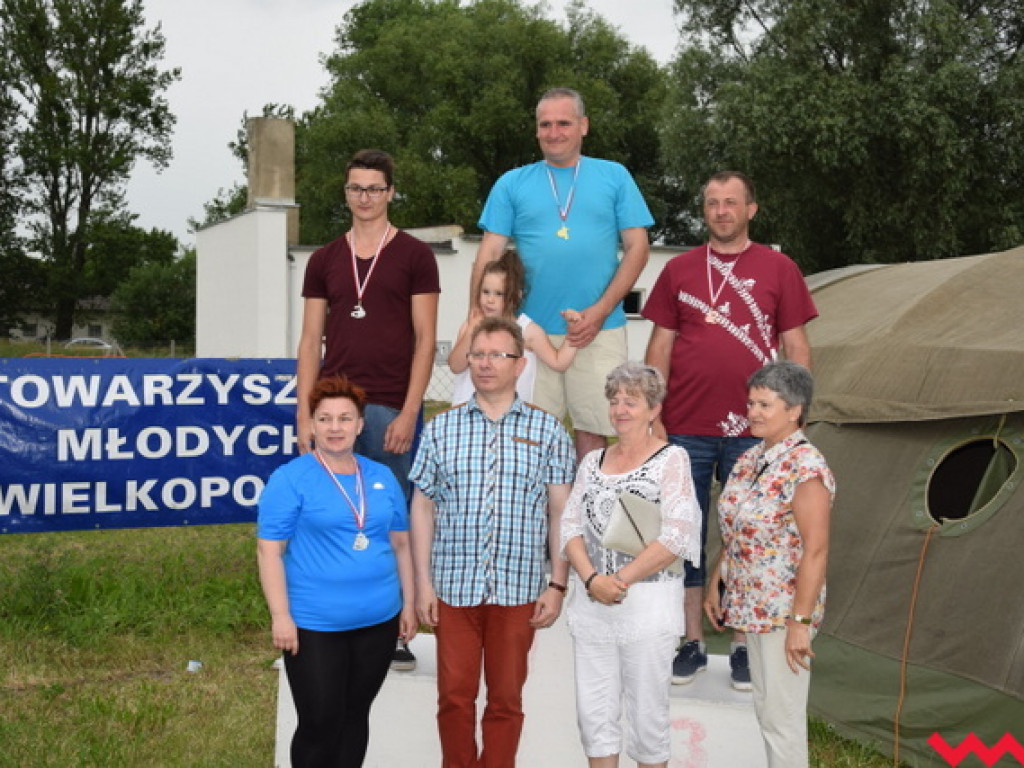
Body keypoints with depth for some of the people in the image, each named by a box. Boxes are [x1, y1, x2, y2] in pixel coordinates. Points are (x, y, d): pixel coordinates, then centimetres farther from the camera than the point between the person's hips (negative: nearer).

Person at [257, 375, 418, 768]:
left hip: (378, 620, 5)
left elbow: (401, 543, 14)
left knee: (355, 715, 14)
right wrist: (281, 616, -15)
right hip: (314, 625, -4)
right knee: (320, 722, 1)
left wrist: (409, 603, 12)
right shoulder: (290, 479, -8)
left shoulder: (382, 477, 8)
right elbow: (269, 550, -10)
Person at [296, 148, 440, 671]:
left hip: (391, 411, -3)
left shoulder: (414, 256, 3)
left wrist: (409, 413, -10)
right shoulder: (325, 261, 13)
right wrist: (304, 414, 2)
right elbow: (311, 341, 11)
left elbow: (425, 338, -2)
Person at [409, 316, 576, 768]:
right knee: (454, 696, 7)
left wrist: (558, 585, -3)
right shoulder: (440, 429, 5)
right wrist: (423, 583, 0)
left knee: (506, 698, 9)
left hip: (518, 589, -1)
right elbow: (422, 510, 5)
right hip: (453, 586, 1)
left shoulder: (547, 431, 2)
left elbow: (560, 514, 2)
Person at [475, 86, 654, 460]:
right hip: (531, 331, 1)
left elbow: (637, 247, 4)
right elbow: (489, 254, 6)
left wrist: (600, 311, -8)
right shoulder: (512, 184, 11)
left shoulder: (614, 177, 9)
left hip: (599, 332, -1)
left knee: (592, 431, 2)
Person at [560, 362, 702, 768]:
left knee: (647, 712, 5)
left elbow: (676, 536, -13)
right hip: (591, 601, 5)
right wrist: (593, 579, -11)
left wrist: (622, 579, -16)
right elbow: (571, 528, 6)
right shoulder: (593, 461, 11)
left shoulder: (672, 459, -4)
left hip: (646, 603, -5)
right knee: (594, 711, 9)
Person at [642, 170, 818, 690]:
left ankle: (743, 647, 17)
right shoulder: (679, 270, 8)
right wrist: (652, 414, 1)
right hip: (685, 428, 1)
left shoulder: (778, 269, 5)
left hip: (752, 431, -1)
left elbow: (796, 347, 5)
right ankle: (692, 643, 18)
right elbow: (660, 345, 8)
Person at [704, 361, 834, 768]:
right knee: (765, 707, 18)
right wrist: (715, 584, 15)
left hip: (783, 611, -8)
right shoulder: (751, 460, 7)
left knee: (782, 717, 1)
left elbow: (815, 550, -21)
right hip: (752, 607, 8)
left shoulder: (806, 468, -19)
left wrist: (801, 621, -22)